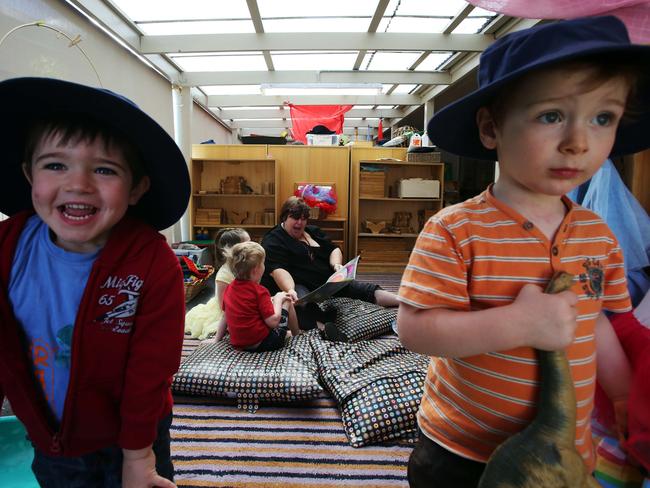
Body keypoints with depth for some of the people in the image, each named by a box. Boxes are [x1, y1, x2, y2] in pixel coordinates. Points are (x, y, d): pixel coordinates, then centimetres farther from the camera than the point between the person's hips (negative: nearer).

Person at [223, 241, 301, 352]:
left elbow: (225, 316, 10)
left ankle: (287, 333, 33)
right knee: (287, 301, 9)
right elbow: (273, 322, -20)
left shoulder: (229, 289, 2)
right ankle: (297, 335, 26)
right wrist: (278, 300, -5)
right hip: (262, 344, -7)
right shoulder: (259, 291, -18)